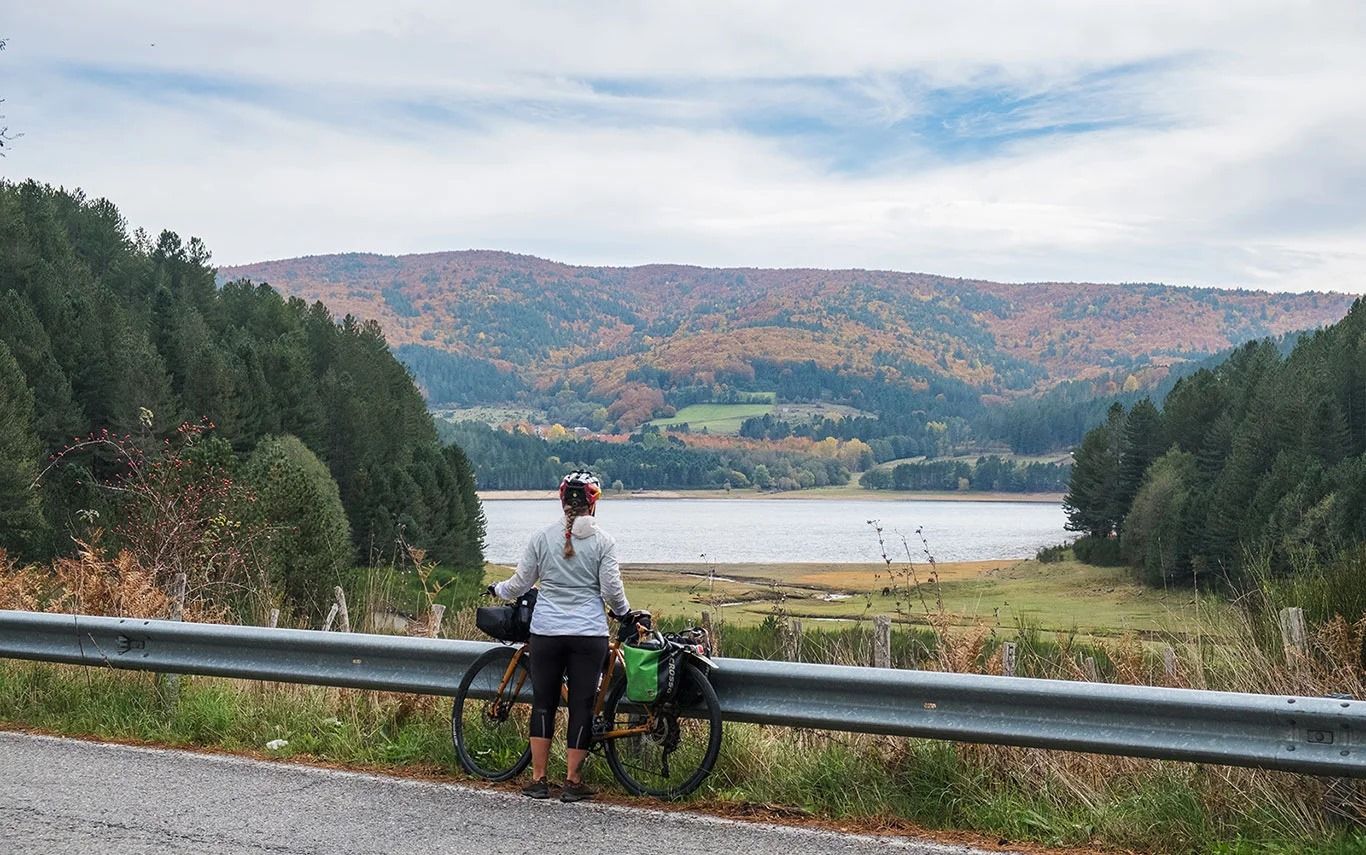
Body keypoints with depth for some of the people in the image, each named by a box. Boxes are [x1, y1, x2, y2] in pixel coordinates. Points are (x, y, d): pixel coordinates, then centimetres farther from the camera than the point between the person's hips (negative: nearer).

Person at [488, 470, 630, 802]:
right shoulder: (602, 541, -4)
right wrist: (624, 612, 17)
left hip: (546, 632, 1)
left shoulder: (542, 537, 0)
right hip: (589, 634, -1)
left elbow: (520, 584, 4)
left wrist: (496, 590, 25)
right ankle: (573, 781, 9)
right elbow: (612, 591, -4)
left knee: (543, 703, 11)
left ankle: (538, 779, 13)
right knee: (581, 705, 6)